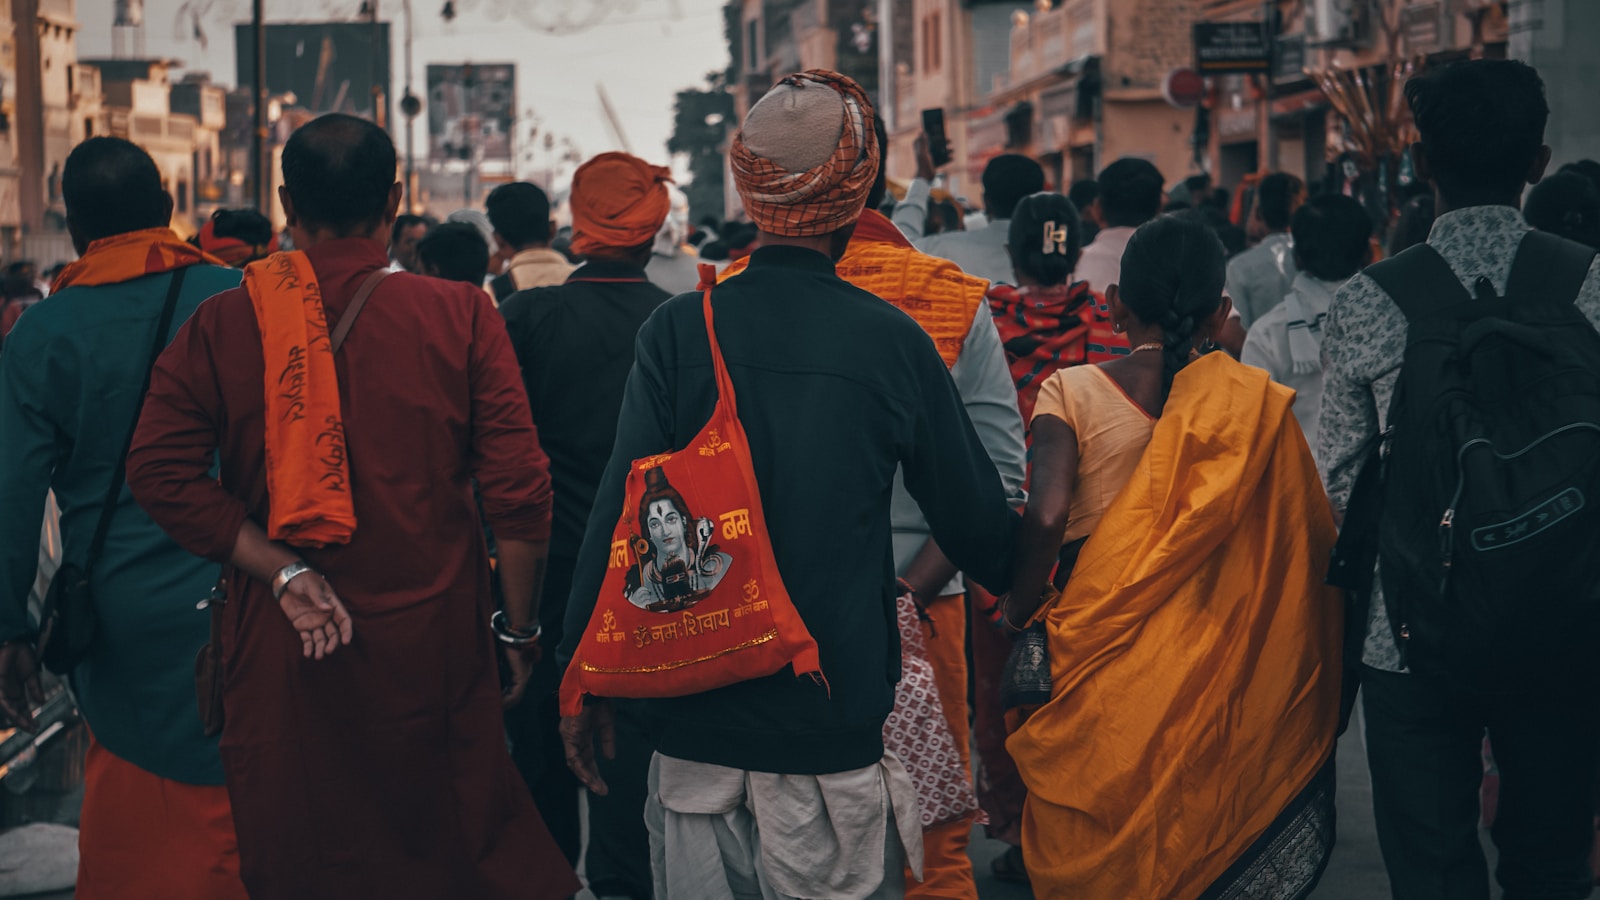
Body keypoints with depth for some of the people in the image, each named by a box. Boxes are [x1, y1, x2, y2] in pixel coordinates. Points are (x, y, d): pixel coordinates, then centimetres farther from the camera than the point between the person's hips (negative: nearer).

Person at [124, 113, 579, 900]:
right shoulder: (460, 316, -6)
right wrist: (518, 629, 3)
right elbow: (519, 488, -7)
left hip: (282, 657, 1)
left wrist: (282, 570, -10)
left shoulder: (221, 325, -3)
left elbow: (162, 473, -11)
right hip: (435, 648, 0)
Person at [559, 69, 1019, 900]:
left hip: (697, 718, 1)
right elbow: (973, 517, 3)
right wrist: (1021, 589, 25)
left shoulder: (678, 331, -7)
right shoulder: (893, 341, -6)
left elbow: (620, 512, -8)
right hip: (835, 728, -1)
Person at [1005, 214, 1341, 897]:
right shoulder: (1254, 400, -1)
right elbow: (1309, 541, 1)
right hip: (1216, 666, 1)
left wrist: (1020, 617, -3)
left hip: (1098, 662, -1)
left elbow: (1045, 518, -18)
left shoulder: (1071, 392, -5)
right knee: (1205, 832, 14)